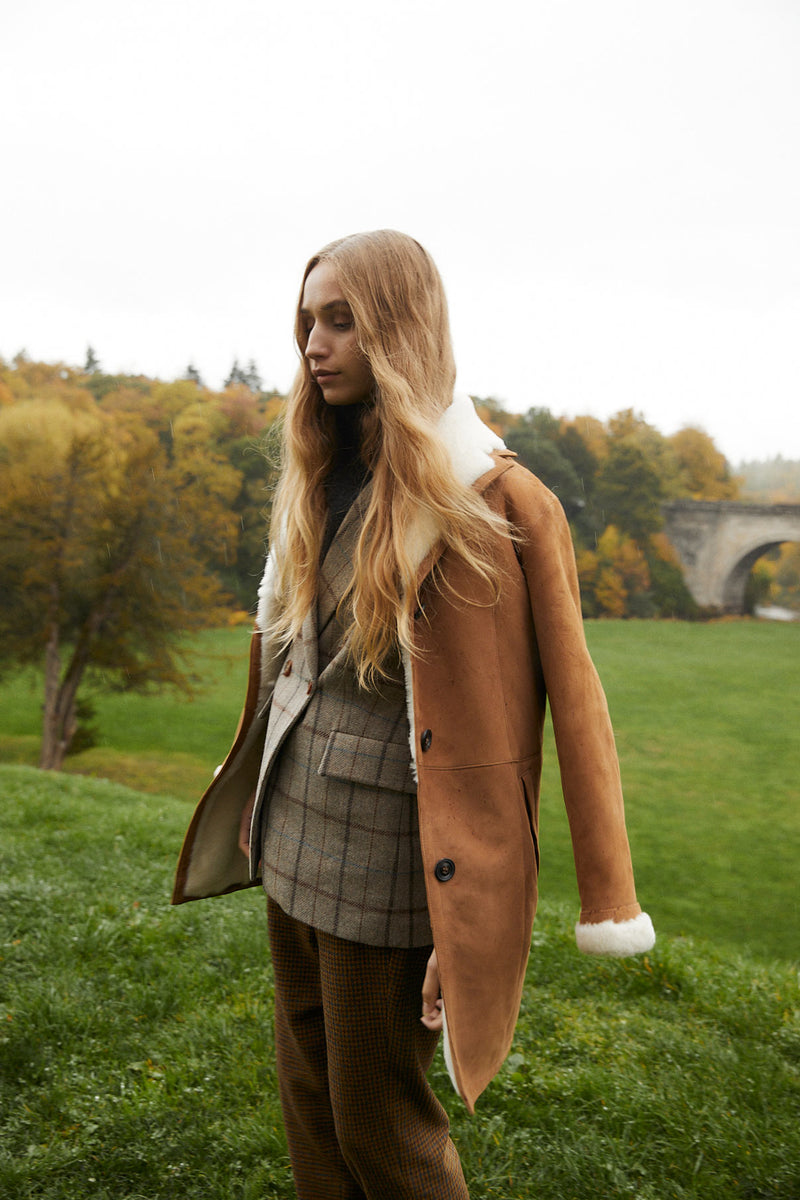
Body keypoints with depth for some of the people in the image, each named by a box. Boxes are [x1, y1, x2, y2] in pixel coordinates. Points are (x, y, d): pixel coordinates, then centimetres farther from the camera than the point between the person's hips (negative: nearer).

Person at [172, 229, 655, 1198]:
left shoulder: (489, 501, -16)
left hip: (386, 857, -7)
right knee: (308, 1100, 19)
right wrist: (259, 805, 16)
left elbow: (531, 713, -16)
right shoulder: (321, 483, 8)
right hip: (297, 840, 7)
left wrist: (462, 921, -17)